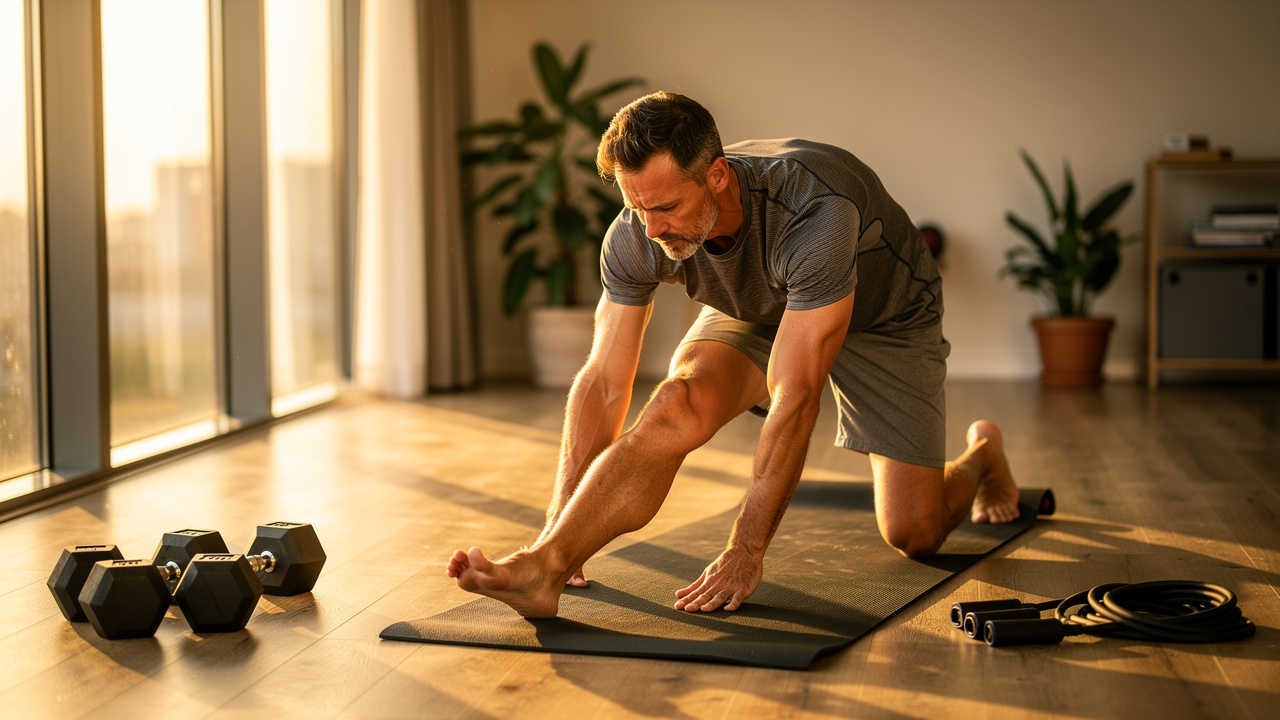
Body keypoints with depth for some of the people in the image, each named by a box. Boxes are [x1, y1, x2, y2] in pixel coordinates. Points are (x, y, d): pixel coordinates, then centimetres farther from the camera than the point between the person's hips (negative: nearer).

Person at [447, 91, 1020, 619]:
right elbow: (603, 383, -21)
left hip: (882, 314, -3)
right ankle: (544, 565, -39)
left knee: (914, 535, -6)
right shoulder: (635, 238, -28)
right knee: (680, 402, -31)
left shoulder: (812, 211, -44)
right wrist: (559, 524, -25)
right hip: (758, 313, 3)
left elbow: (795, 397, -43)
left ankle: (983, 455, 28)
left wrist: (746, 550, -41)